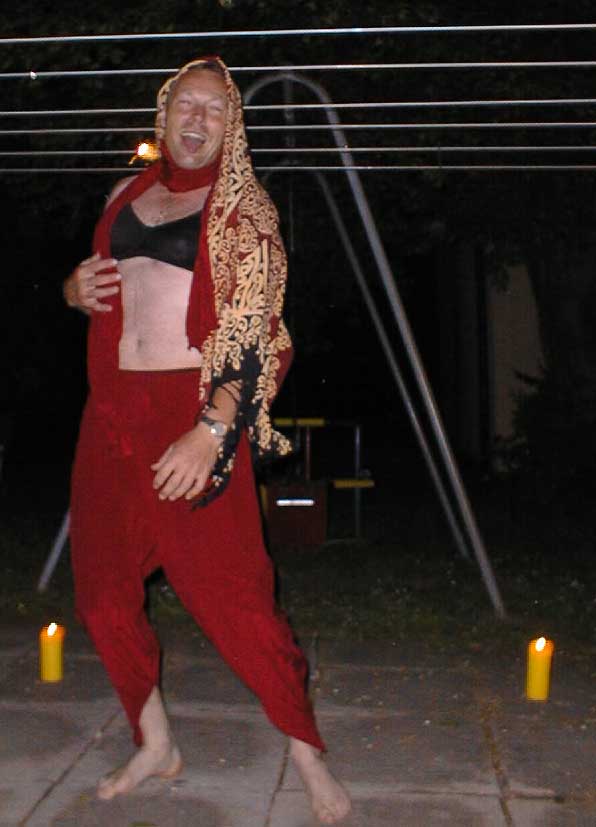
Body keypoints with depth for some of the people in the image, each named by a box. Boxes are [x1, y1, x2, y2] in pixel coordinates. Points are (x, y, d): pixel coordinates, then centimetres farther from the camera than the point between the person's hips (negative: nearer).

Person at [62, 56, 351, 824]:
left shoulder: (242, 212, -1)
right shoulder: (126, 195, 15)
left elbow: (253, 333, -11)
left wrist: (211, 431, -22)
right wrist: (76, 288, 2)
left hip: (193, 413, -6)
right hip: (111, 411, 6)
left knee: (230, 594, -7)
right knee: (101, 589, 10)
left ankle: (309, 757, 10)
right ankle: (154, 745, 29)